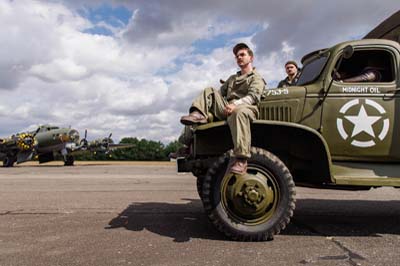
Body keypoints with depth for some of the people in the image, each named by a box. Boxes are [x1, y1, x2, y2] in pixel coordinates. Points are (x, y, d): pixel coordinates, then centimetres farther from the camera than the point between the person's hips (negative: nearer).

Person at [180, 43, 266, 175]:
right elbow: (221, 92, 27)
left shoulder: (257, 78, 13)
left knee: (238, 112, -42)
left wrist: (235, 104, -26)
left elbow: (253, 97, -7)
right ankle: (198, 114, -27)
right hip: (226, 109, 7)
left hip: (244, 108, -6)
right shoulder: (232, 78, 36)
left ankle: (240, 160, -53)